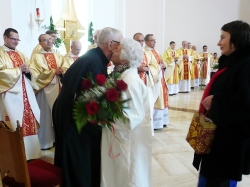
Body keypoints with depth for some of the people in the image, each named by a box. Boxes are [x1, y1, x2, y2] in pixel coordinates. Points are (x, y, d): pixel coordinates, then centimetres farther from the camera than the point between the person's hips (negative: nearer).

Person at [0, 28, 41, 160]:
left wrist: (28, 70, -6)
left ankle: (29, 151, 19)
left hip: (25, 92, 7)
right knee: (15, 125, -5)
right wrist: (19, 70, -13)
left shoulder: (20, 54, 19)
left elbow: (30, 71, 17)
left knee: (28, 121, 9)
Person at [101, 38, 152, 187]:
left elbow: (134, 117, -26)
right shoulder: (122, 75, 3)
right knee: (120, 173, 23)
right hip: (122, 136, 8)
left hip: (129, 139, -8)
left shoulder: (130, 81, -24)